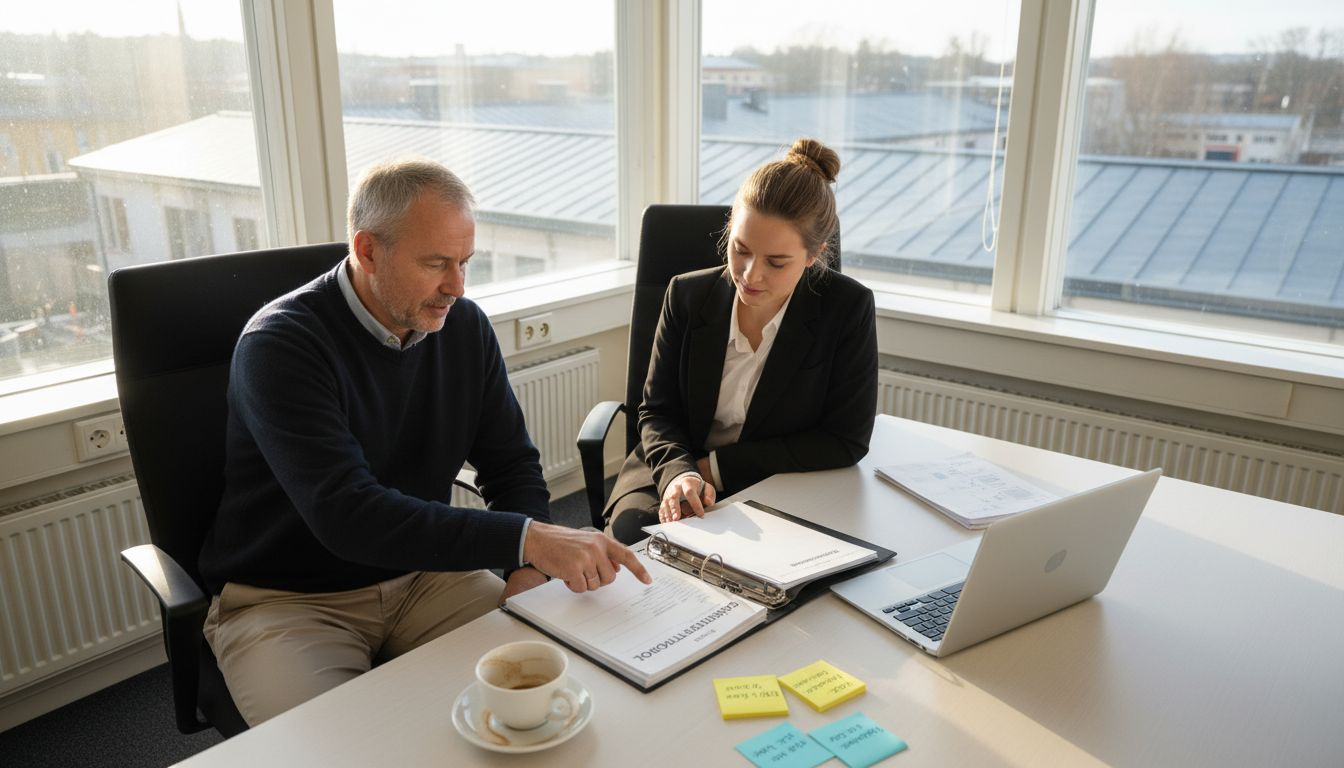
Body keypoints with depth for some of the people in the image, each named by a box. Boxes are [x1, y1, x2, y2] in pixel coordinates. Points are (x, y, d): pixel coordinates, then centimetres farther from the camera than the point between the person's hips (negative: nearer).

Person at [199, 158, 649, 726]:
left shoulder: (464, 325, -2)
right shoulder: (280, 346, -21)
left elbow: (511, 464, 4)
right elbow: (346, 515, -33)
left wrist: (528, 570, -15)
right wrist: (526, 538, -39)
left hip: (422, 573, 5)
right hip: (286, 599, -4)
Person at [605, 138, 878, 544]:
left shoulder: (848, 308, -11)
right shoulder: (687, 295, -4)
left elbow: (846, 441, -9)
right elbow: (657, 412, 2)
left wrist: (717, 466, -12)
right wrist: (678, 471, -22)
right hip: (672, 470, 2)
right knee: (629, 535, -29)